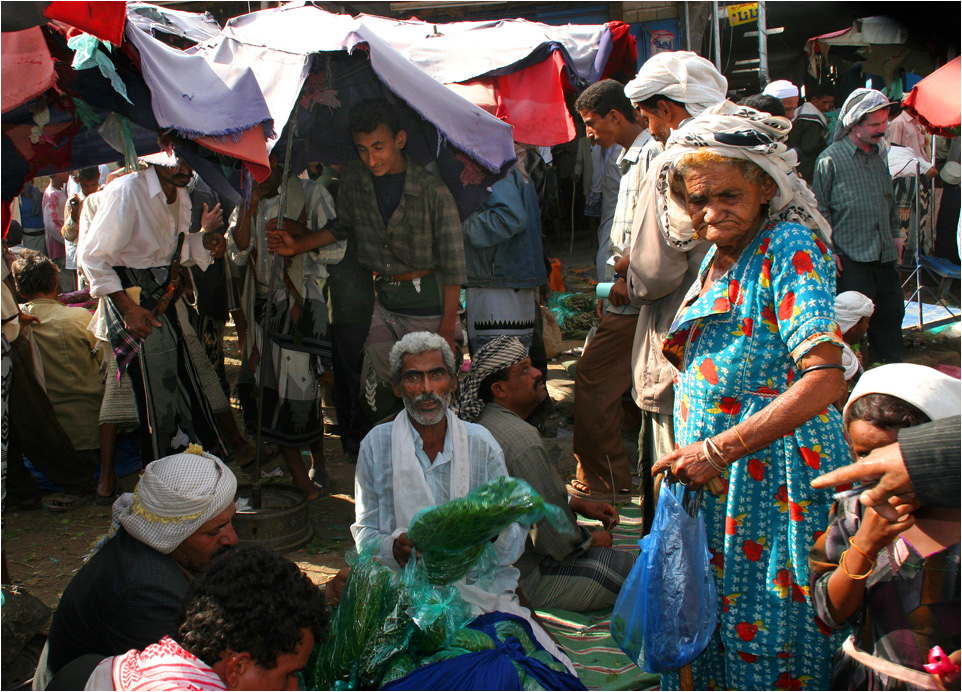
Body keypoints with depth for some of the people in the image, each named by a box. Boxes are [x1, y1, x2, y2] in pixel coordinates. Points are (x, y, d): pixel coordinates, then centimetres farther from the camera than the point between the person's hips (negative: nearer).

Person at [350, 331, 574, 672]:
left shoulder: (480, 443, 6)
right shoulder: (377, 445, 4)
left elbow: (514, 542, 6)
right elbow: (365, 532, 6)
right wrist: (394, 548, -16)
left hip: (482, 588, 2)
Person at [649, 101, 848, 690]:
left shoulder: (790, 245, -13)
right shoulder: (720, 254, 14)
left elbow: (824, 379, -23)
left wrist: (718, 449, -24)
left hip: (775, 470, -8)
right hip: (716, 479, 8)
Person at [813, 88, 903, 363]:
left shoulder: (878, 157, 15)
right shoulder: (831, 159, -8)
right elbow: (820, 208, -9)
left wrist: (895, 234, 19)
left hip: (884, 255, 7)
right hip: (851, 257, -7)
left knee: (891, 312, 11)